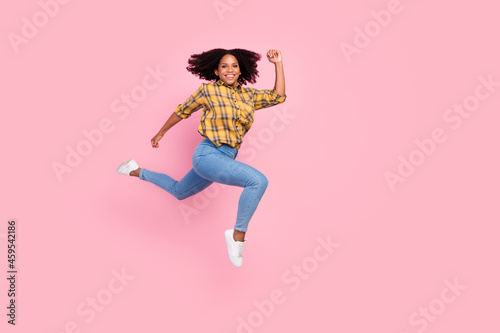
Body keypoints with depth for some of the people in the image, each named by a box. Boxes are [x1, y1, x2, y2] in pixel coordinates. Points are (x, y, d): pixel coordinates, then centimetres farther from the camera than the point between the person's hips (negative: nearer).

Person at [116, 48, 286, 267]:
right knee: (258, 181, -25)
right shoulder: (208, 90, -6)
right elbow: (183, 110, 5)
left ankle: (137, 171, 45)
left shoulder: (248, 95, 7)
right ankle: (238, 235, -11)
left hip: (226, 158, 7)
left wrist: (278, 64, 0)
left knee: (178, 192, 27)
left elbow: (278, 97, 3)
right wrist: (161, 133, 15)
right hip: (208, 155, -7)